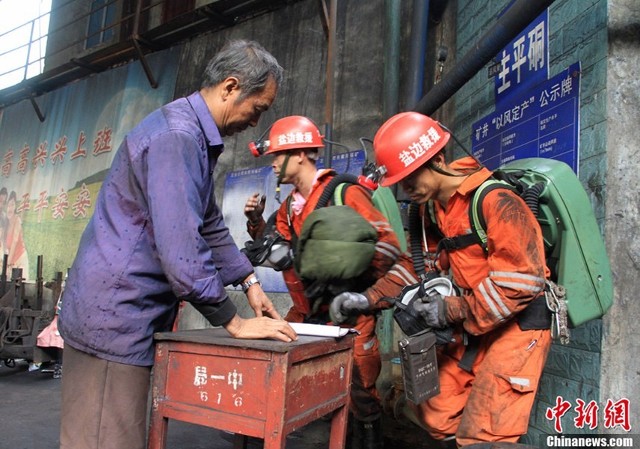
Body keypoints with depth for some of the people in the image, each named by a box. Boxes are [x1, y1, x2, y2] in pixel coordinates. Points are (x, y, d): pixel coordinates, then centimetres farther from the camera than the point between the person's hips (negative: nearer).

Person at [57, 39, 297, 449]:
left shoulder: (197, 137, 13)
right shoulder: (176, 135, -20)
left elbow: (210, 224, 19)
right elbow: (180, 248, -26)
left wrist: (249, 280, 12)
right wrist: (235, 323, -17)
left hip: (133, 315, 10)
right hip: (115, 316, -10)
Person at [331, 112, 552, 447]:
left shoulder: (495, 201, -21)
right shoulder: (430, 208, 5)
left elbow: (524, 278, -24)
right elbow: (417, 265, 11)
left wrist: (453, 311, -22)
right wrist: (369, 297, -1)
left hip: (515, 326, -8)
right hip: (468, 330, 8)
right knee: (437, 418, 13)